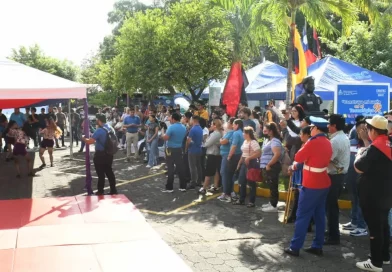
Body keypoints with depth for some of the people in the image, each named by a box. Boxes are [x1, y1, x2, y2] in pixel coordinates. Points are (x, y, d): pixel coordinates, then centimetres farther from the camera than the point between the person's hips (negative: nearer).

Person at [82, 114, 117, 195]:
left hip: (100, 154, -8)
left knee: (101, 174, 2)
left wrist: (84, 139, -2)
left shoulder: (99, 130, -20)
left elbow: (89, 141, -23)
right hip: (109, 154, 8)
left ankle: (100, 192, 9)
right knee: (109, 172, 15)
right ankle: (113, 190, 19)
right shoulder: (111, 128, 6)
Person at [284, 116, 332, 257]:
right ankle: (317, 246, 17)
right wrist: (297, 163, 10)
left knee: (302, 216, -3)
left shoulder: (313, 142, -18)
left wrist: (305, 145, 5)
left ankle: (295, 247, 1)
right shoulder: (327, 143, 8)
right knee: (319, 215, 11)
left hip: (311, 185, -8)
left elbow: (298, 157, -9)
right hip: (323, 183, 8)